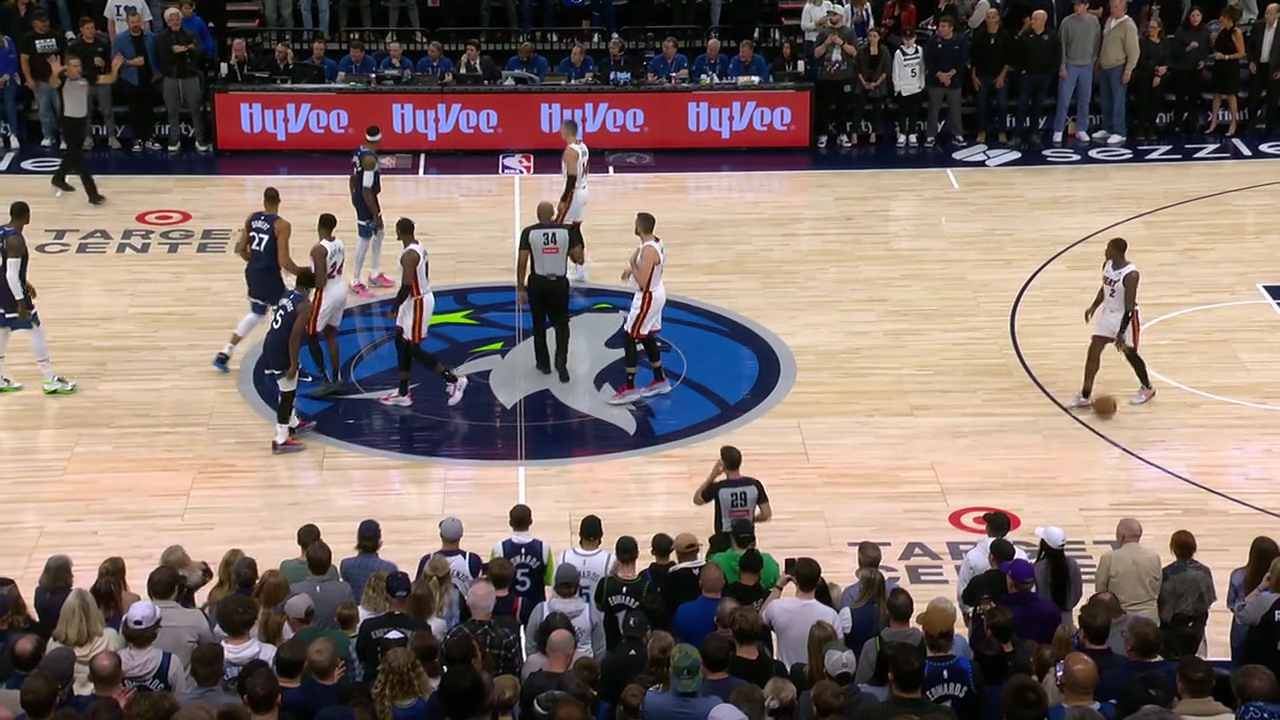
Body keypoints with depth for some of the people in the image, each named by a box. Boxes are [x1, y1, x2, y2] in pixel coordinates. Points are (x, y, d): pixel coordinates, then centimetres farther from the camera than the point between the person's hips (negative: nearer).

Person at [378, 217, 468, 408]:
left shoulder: (409, 255, -24)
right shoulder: (419, 248, 7)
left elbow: (406, 286, -28)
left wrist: (395, 307, -20)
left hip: (417, 302, -10)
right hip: (418, 299, 10)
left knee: (413, 348, -2)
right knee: (402, 343, 14)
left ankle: (453, 379, 5)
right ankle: (403, 393, 20)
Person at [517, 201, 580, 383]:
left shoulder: (529, 232, -8)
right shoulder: (567, 231, -6)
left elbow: (522, 262, -9)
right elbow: (578, 259, -5)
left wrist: (520, 289, -1)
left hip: (538, 283, 0)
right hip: (559, 283, 1)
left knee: (539, 324, 19)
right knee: (561, 324, 14)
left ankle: (543, 363, 26)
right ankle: (561, 361, -7)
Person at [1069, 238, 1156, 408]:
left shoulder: (1130, 275, -28)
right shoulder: (1107, 265, -5)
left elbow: (1129, 306, -26)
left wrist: (1121, 332, -27)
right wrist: (1094, 306, 9)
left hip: (1125, 317, -7)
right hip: (1108, 313, 7)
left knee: (1130, 354, 10)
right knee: (1093, 350, 1)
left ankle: (1147, 389, 36)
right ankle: (1084, 396, 4)